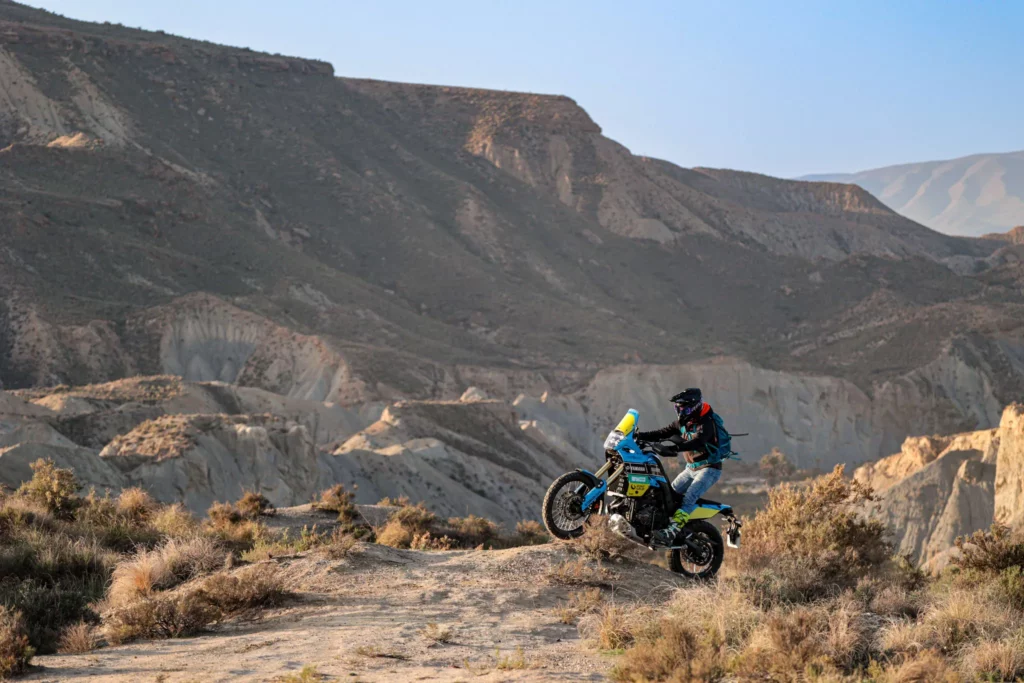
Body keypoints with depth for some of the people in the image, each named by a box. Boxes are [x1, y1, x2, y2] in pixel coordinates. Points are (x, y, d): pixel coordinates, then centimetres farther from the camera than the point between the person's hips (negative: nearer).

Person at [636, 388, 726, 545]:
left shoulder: (706, 423, -20)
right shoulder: (683, 422, 6)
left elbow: (696, 442, -37)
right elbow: (663, 433, 2)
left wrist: (675, 447, -50)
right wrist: (641, 436, -12)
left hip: (709, 468, -9)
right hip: (691, 468, 9)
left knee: (689, 497, -27)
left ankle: (672, 531, -40)